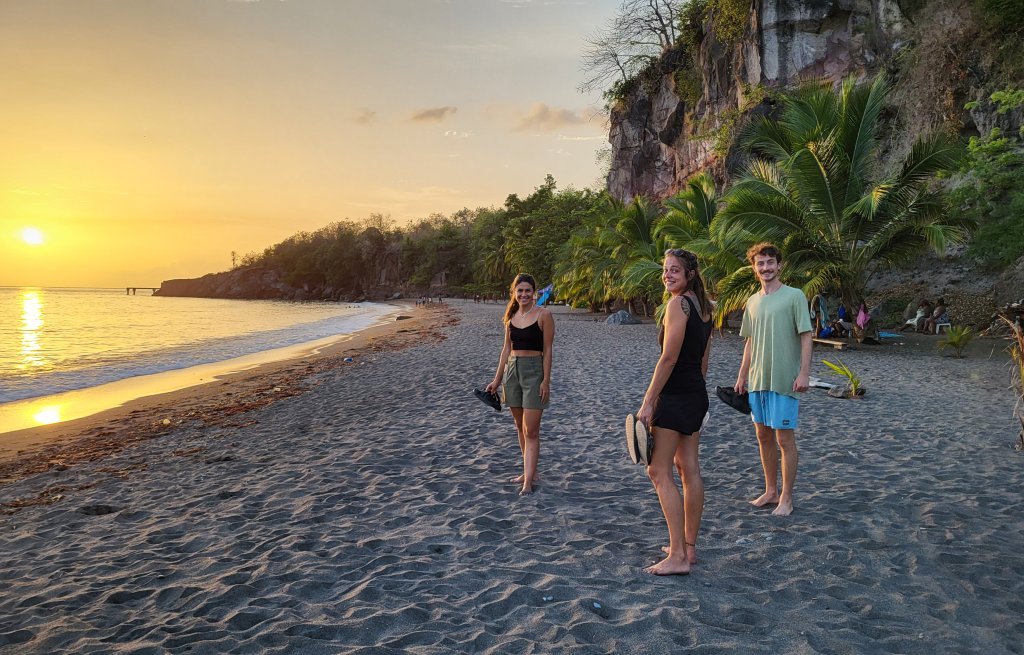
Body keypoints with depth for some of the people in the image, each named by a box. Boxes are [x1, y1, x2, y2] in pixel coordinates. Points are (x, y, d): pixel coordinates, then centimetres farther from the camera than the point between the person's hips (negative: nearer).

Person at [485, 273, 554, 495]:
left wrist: (546, 381, -12)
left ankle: (528, 482, -8)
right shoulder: (511, 316, 10)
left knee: (531, 430, -8)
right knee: (521, 428, 13)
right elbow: (507, 349, 14)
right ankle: (530, 471, 26)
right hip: (512, 370, 6)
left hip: (534, 371, -6)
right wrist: (497, 379, 13)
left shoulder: (543, 315, -6)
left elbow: (547, 350, -7)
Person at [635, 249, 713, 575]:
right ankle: (688, 547, 23)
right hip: (697, 395, 10)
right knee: (689, 469, 14)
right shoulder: (703, 306, 14)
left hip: (675, 396, -10)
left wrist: (648, 402, -17)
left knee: (659, 471, -4)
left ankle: (678, 556, -2)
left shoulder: (678, 304, -16)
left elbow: (668, 358, -20)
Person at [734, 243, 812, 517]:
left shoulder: (794, 296, -6)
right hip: (757, 380, 6)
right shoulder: (753, 301, 11)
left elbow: (806, 337, -8)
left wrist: (804, 373, -16)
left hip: (784, 380, -6)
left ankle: (786, 498, 10)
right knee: (763, 436, 12)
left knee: (784, 438, 0)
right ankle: (771, 491, 25)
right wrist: (742, 376, 14)